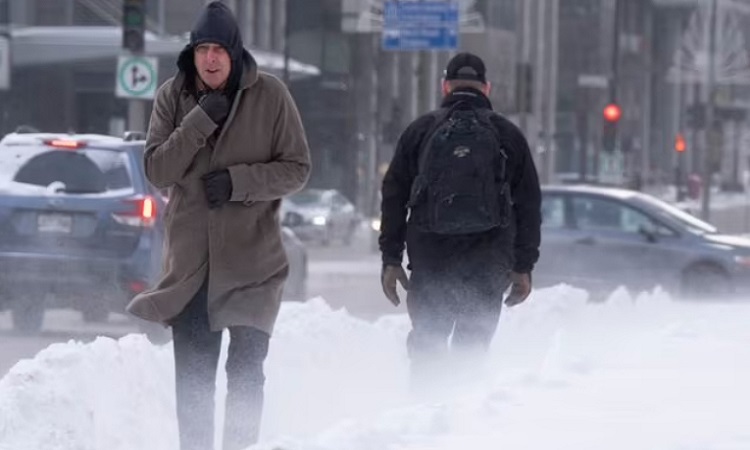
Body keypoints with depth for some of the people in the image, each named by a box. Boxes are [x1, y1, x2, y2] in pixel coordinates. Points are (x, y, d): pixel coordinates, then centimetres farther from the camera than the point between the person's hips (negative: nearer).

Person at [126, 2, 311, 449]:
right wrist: (200, 121, -18)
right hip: (191, 257, 2)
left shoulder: (270, 95, -6)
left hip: (251, 257, -2)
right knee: (192, 376, 7)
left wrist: (238, 181, -17)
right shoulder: (173, 96, 0)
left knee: (246, 372, 0)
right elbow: (157, 170, -7)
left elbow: (297, 169, -3)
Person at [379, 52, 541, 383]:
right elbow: (529, 204, 9)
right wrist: (524, 266, 12)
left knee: (425, 343, 10)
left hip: (429, 256, 0)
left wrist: (391, 259, 9)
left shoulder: (420, 131, 9)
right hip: (488, 262, 0)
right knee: (473, 345, 6)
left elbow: (393, 198, 7)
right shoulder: (508, 135, 9)